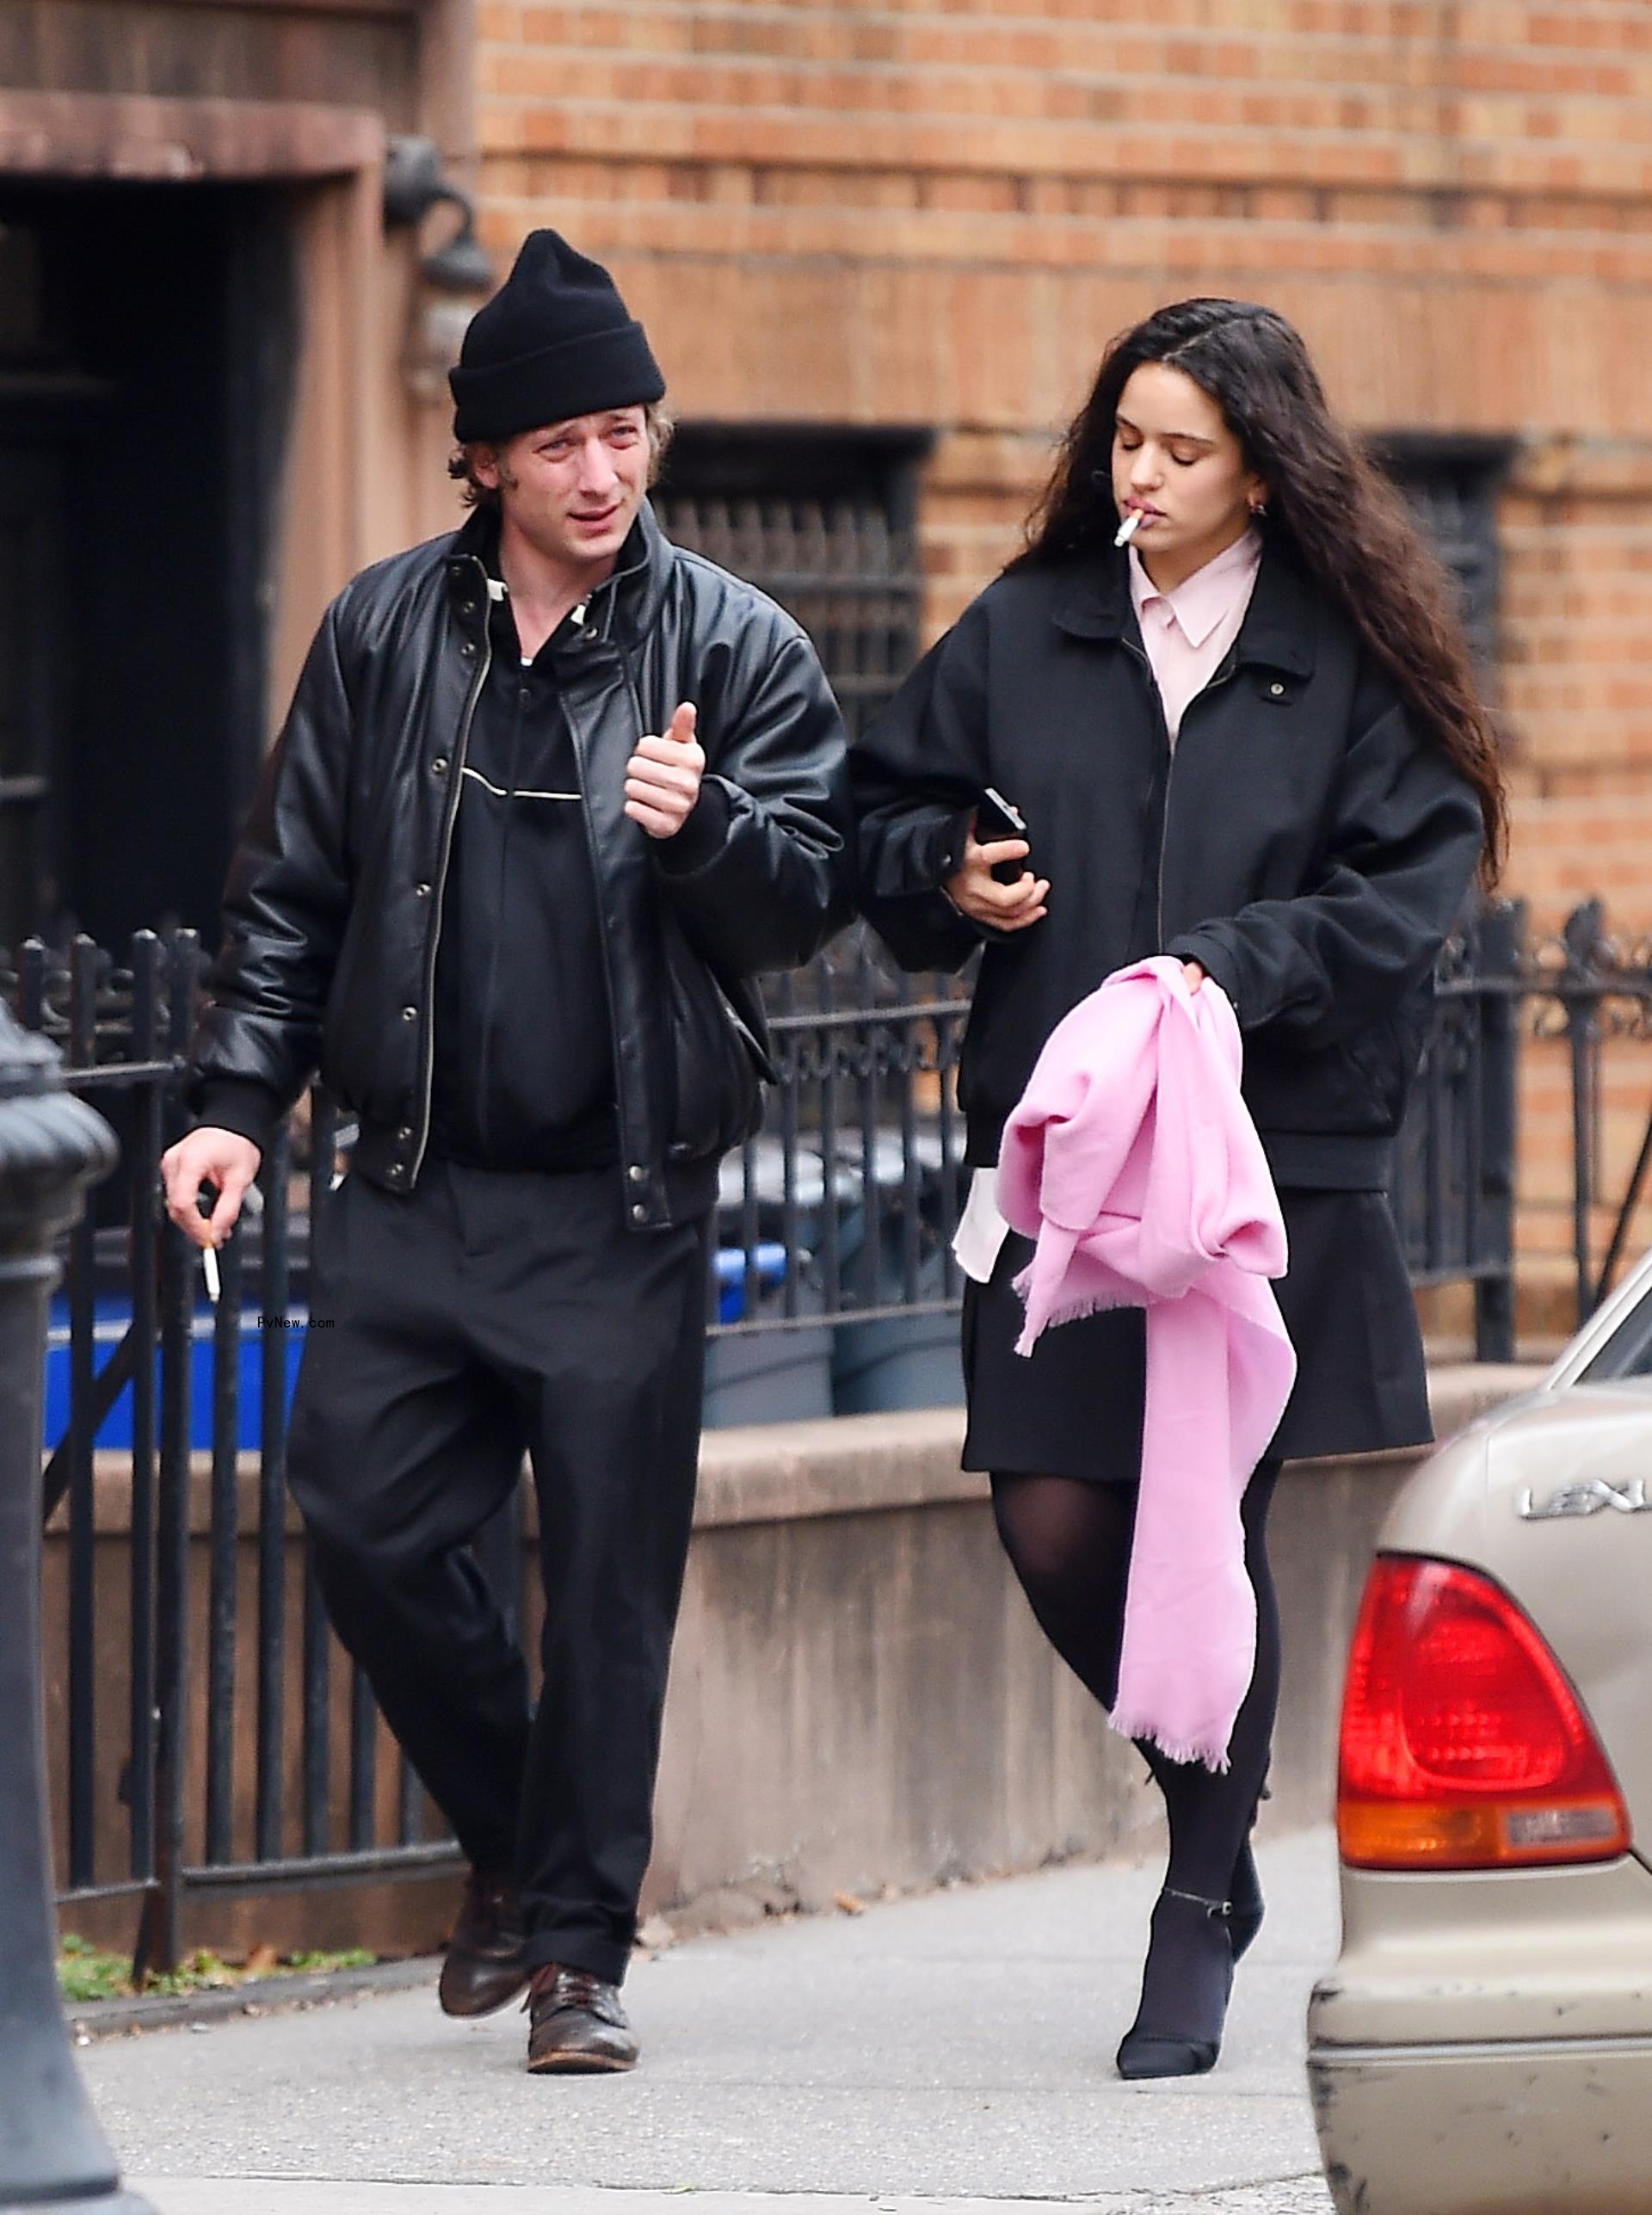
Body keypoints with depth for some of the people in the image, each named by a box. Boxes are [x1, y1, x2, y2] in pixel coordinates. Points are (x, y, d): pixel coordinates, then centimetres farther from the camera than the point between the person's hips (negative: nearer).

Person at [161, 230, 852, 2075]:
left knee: (610, 1575, -2)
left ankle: (575, 1942, 7)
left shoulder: (738, 650, 1)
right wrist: (237, 1095, 1)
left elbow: (809, 896, -1)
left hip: (624, 1202, -2)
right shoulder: (386, 631, 6)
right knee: (363, 1525, -1)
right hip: (415, 1191, 2)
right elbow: (293, 885, 11)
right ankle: (515, 1845, 22)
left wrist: (705, 825, -21)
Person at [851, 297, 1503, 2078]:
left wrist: (1236, 966, -17)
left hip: (1270, 1162, -3)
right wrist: (945, 875, -5)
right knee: (1054, 1521, -4)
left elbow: (1405, 894, -3)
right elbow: (883, 816, 17)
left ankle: (1201, 1910, 7)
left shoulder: (1350, 661, 1)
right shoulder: (1020, 640, 9)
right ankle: (1208, 1792, 24)